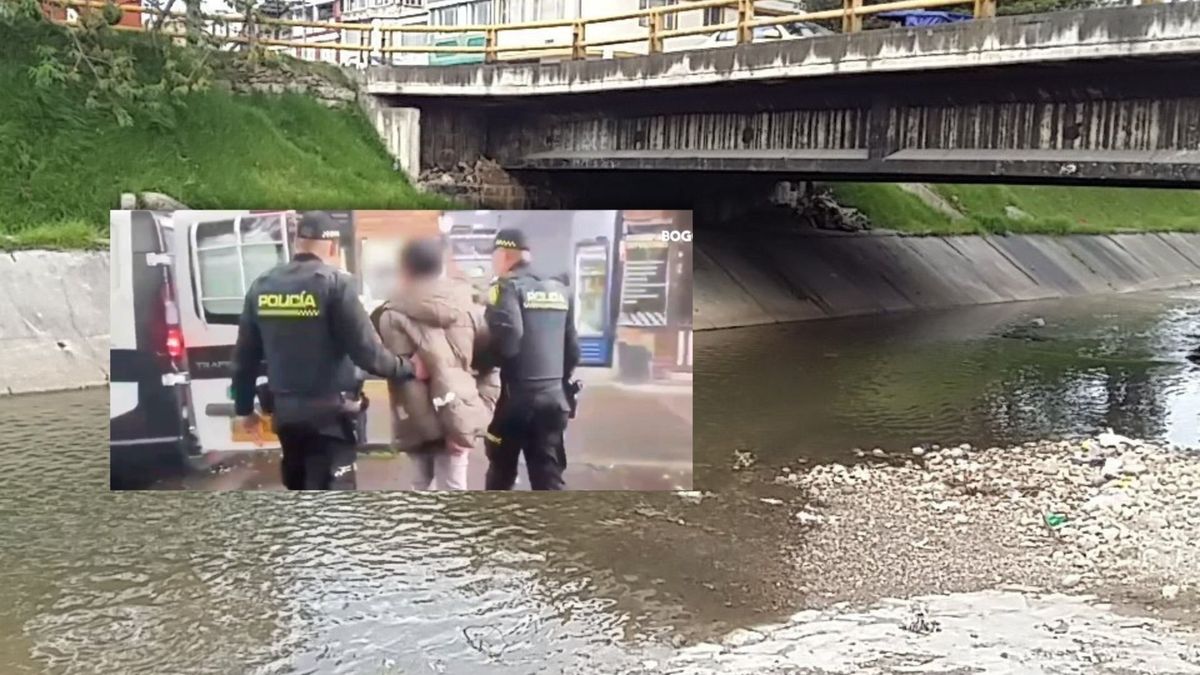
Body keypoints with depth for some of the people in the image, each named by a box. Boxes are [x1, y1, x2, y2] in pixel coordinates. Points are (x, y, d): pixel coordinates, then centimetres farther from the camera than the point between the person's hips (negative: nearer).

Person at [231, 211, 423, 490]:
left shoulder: (262, 286, 5)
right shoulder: (335, 283, -12)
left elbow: (245, 356, 10)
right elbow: (366, 351, -16)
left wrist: (244, 407, 21)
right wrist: (409, 368, 0)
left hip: (285, 412, 6)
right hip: (328, 412, -6)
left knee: (299, 489, 21)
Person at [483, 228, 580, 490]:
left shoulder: (507, 288, -8)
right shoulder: (560, 290, 13)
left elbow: (505, 340, -24)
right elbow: (573, 349, 16)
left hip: (516, 397, -5)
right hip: (553, 398, 5)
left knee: (501, 473, 14)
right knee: (548, 479, 5)